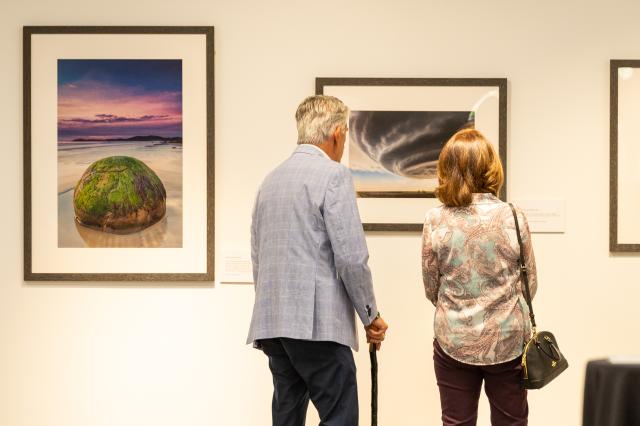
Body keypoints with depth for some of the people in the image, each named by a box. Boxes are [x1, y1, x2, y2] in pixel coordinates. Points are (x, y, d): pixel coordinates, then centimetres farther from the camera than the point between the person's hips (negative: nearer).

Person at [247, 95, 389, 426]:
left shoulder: (272, 178, 15)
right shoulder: (334, 174, -7)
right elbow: (351, 256, -13)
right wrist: (371, 316, -1)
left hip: (272, 322, 8)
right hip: (317, 323, -8)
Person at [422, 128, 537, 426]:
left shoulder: (435, 221, -9)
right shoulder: (513, 218, -10)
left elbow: (432, 289, 0)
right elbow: (530, 285, 0)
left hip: (454, 342, 0)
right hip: (508, 341, 0)